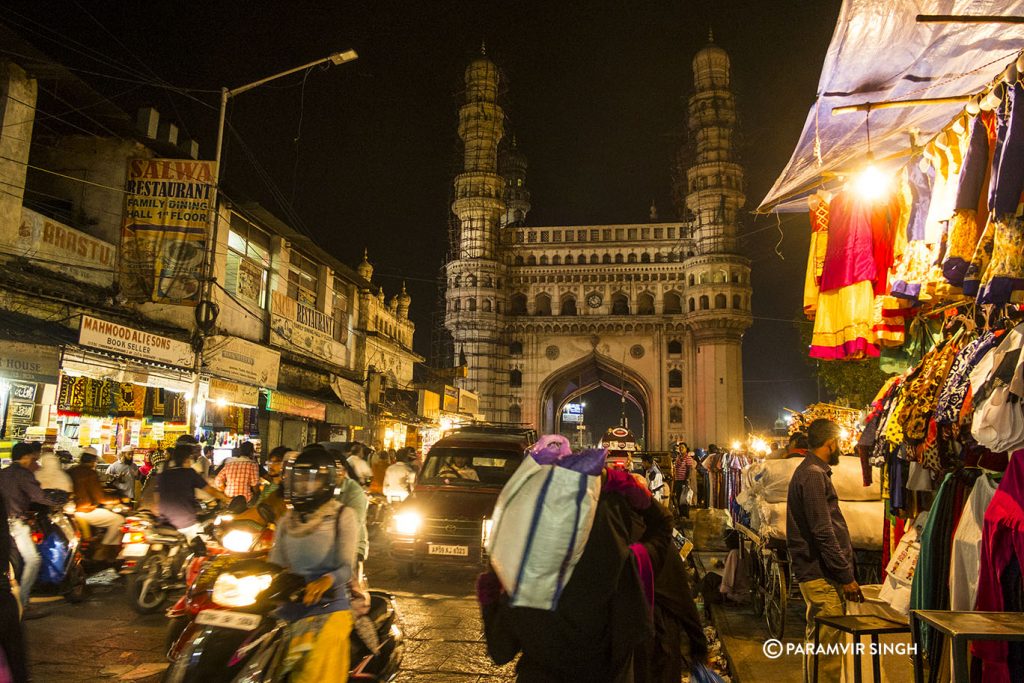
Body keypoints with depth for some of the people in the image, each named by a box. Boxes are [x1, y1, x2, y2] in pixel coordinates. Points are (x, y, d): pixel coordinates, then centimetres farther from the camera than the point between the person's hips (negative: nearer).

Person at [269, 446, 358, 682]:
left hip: (328, 607, -5)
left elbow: (347, 566, -9)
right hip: (289, 608, 5)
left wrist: (326, 581, -28)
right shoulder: (286, 521, 17)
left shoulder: (343, 516, 1)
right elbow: (275, 566, 12)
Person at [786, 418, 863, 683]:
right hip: (823, 576, -11)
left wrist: (845, 571, 22)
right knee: (826, 648, -7)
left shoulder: (811, 472, 18)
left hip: (819, 574, 11)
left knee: (819, 645, 18)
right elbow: (823, 533, -20)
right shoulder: (813, 475, -15)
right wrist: (847, 576, -15)